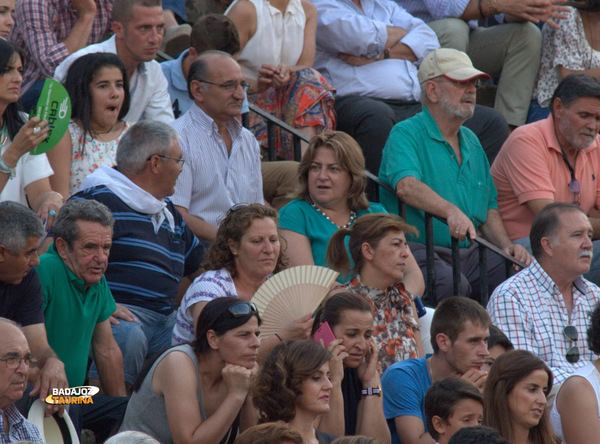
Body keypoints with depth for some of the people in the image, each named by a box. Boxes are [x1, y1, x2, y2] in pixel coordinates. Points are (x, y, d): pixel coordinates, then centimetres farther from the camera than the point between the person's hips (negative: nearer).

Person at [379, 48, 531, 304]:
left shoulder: (471, 142, 22)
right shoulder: (406, 134, -2)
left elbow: (489, 206, 26)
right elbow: (406, 186, -22)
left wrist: (506, 245, 6)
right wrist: (452, 211, -39)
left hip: (469, 253, 6)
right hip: (419, 251, -6)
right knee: (452, 285, -36)